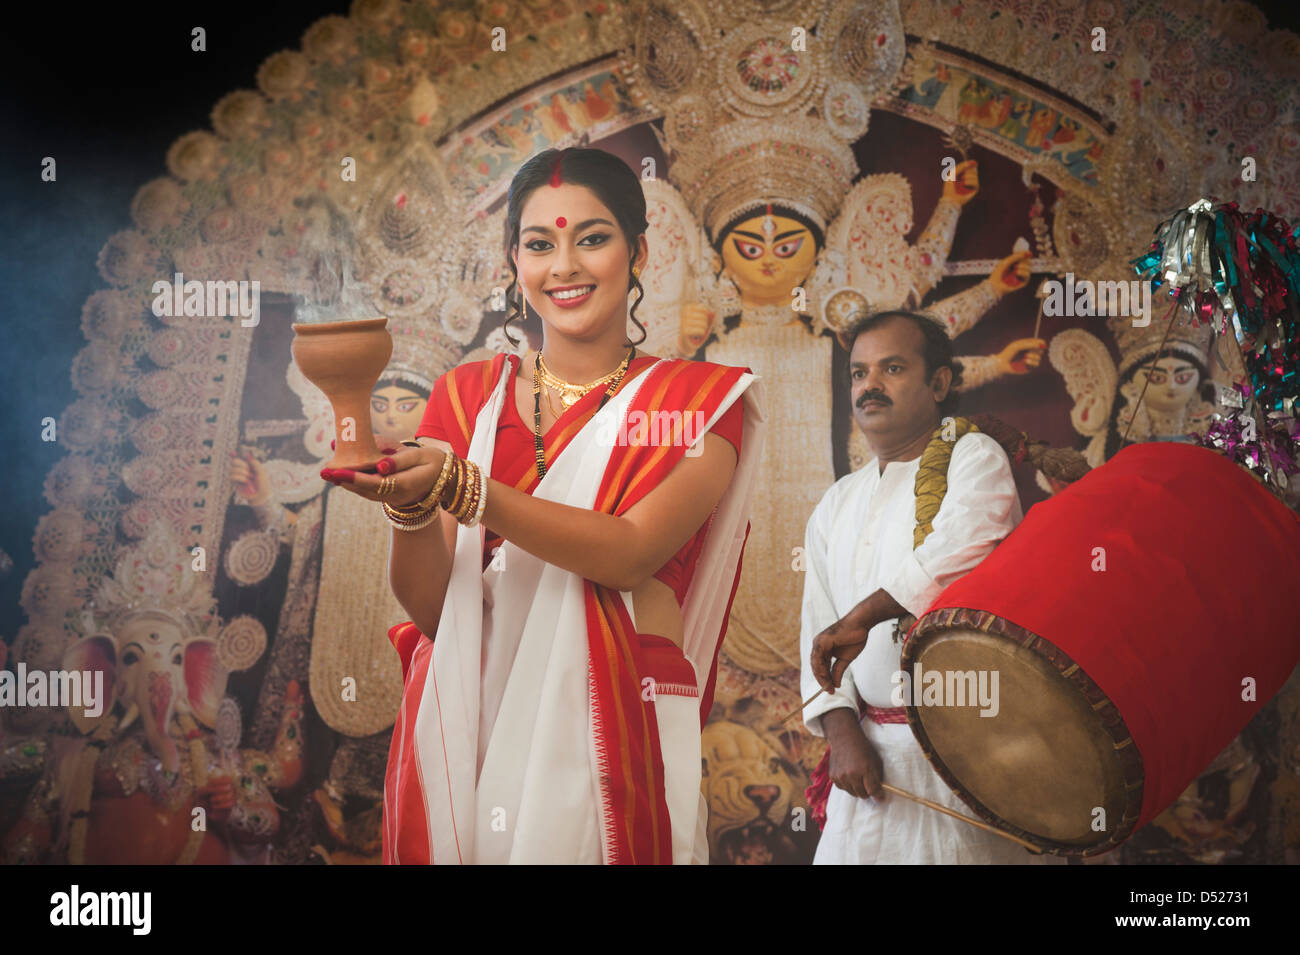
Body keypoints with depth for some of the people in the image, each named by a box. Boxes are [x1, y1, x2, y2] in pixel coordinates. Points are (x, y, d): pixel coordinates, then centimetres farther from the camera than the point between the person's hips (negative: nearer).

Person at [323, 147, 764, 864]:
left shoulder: (699, 401, 0)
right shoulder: (468, 395, 7)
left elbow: (631, 553, -17)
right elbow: (428, 605, -1)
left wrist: (457, 485, -26)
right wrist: (408, 503, -21)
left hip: (619, 736, -2)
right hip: (465, 726, 2)